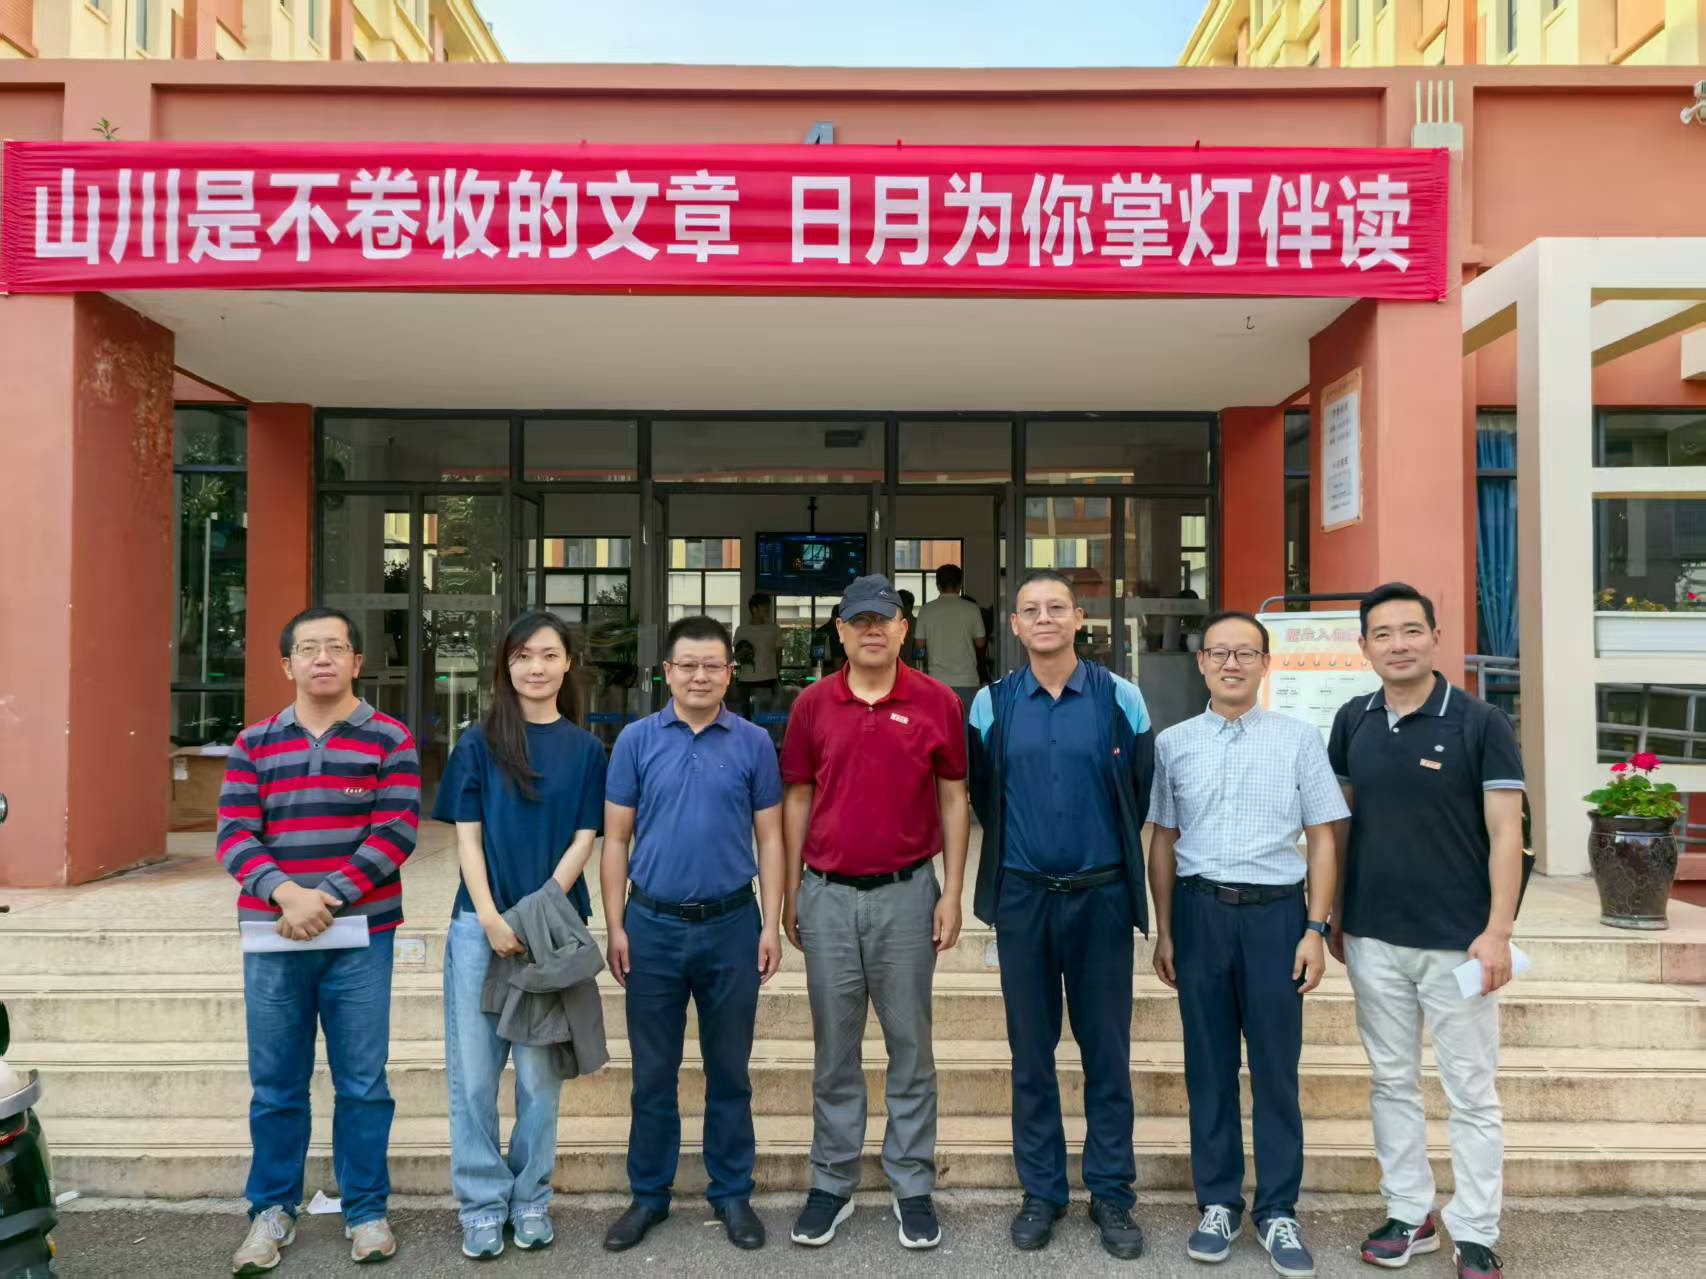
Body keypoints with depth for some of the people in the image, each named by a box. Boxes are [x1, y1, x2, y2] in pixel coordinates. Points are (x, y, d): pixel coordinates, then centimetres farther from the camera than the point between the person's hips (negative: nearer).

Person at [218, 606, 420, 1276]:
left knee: (362, 1083, 6)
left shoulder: (390, 739, 2)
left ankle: (366, 1210, 21)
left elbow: (396, 832, -7)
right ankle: (273, 1209, 27)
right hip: (271, 938, 2)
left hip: (360, 937, -2)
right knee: (275, 1084, 10)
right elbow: (234, 836, 0)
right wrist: (286, 892, -16)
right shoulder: (253, 743, 9)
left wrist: (328, 895, -16)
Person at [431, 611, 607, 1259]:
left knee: (540, 1074, 8)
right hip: (480, 924, 0)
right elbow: (467, 836, 0)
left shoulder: (585, 748, 6)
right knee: (474, 1073, 4)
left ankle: (530, 1200, 23)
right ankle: (482, 1205, 18)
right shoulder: (478, 742, 4)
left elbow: (582, 840, 1)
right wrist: (492, 918, -11)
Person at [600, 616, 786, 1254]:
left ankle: (732, 1194, 27)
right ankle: (648, 1194, 28)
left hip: (731, 925, 0)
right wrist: (615, 927, -3)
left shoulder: (754, 743, 0)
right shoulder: (636, 740, 0)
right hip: (653, 925, 0)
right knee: (653, 1072, 12)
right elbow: (615, 839, 2)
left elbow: (769, 839, 3)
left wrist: (771, 925, -3)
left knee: (729, 1070, 11)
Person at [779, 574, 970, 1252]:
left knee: (910, 1046, 9)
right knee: (834, 1050, 11)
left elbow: (953, 800, 3)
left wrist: (952, 893, -1)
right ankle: (832, 1184, 25)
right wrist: (790, 894, 7)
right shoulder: (812, 704, 2)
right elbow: (796, 801, 8)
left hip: (905, 893, -1)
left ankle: (912, 1188, 23)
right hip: (827, 896, 1)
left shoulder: (936, 701, -2)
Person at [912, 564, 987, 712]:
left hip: (938, 679, 1)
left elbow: (920, 644, 2)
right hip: (967, 680, -1)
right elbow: (980, 643, 3)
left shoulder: (926, 610, -1)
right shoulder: (971, 609, -3)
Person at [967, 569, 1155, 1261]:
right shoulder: (991, 704, 2)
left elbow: (1139, 791, 7)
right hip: (1021, 896, 1)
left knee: (1107, 1050, 7)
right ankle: (1041, 1191, 24)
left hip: (1101, 895, -1)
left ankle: (1112, 1193, 22)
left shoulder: (1121, 698, -2)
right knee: (1031, 1051, 10)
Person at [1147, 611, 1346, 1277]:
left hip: (1275, 911, -1)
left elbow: (1322, 840, 3)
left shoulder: (1299, 738, 1)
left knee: (1276, 1066, 5)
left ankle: (1278, 1211, 20)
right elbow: (1162, 842, 9)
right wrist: (1164, 930, 8)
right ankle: (1218, 1203, 24)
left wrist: (1315, 928, -3)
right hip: (1199, 910, 2)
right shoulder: (1173, 743, 6)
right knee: (1208, 1064, 10)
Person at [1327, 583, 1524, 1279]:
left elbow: (1506, 834, -9)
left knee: (1471, 1094, 7)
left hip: (1458, 940, -4)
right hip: (1373, 938, 4)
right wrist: (1333, 915, 10)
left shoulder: (1480, 723, -8)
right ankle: (1409, 1214, 28)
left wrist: (1497, 931, -16)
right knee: (1392, 1083, 14)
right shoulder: (1352, 721, 4)